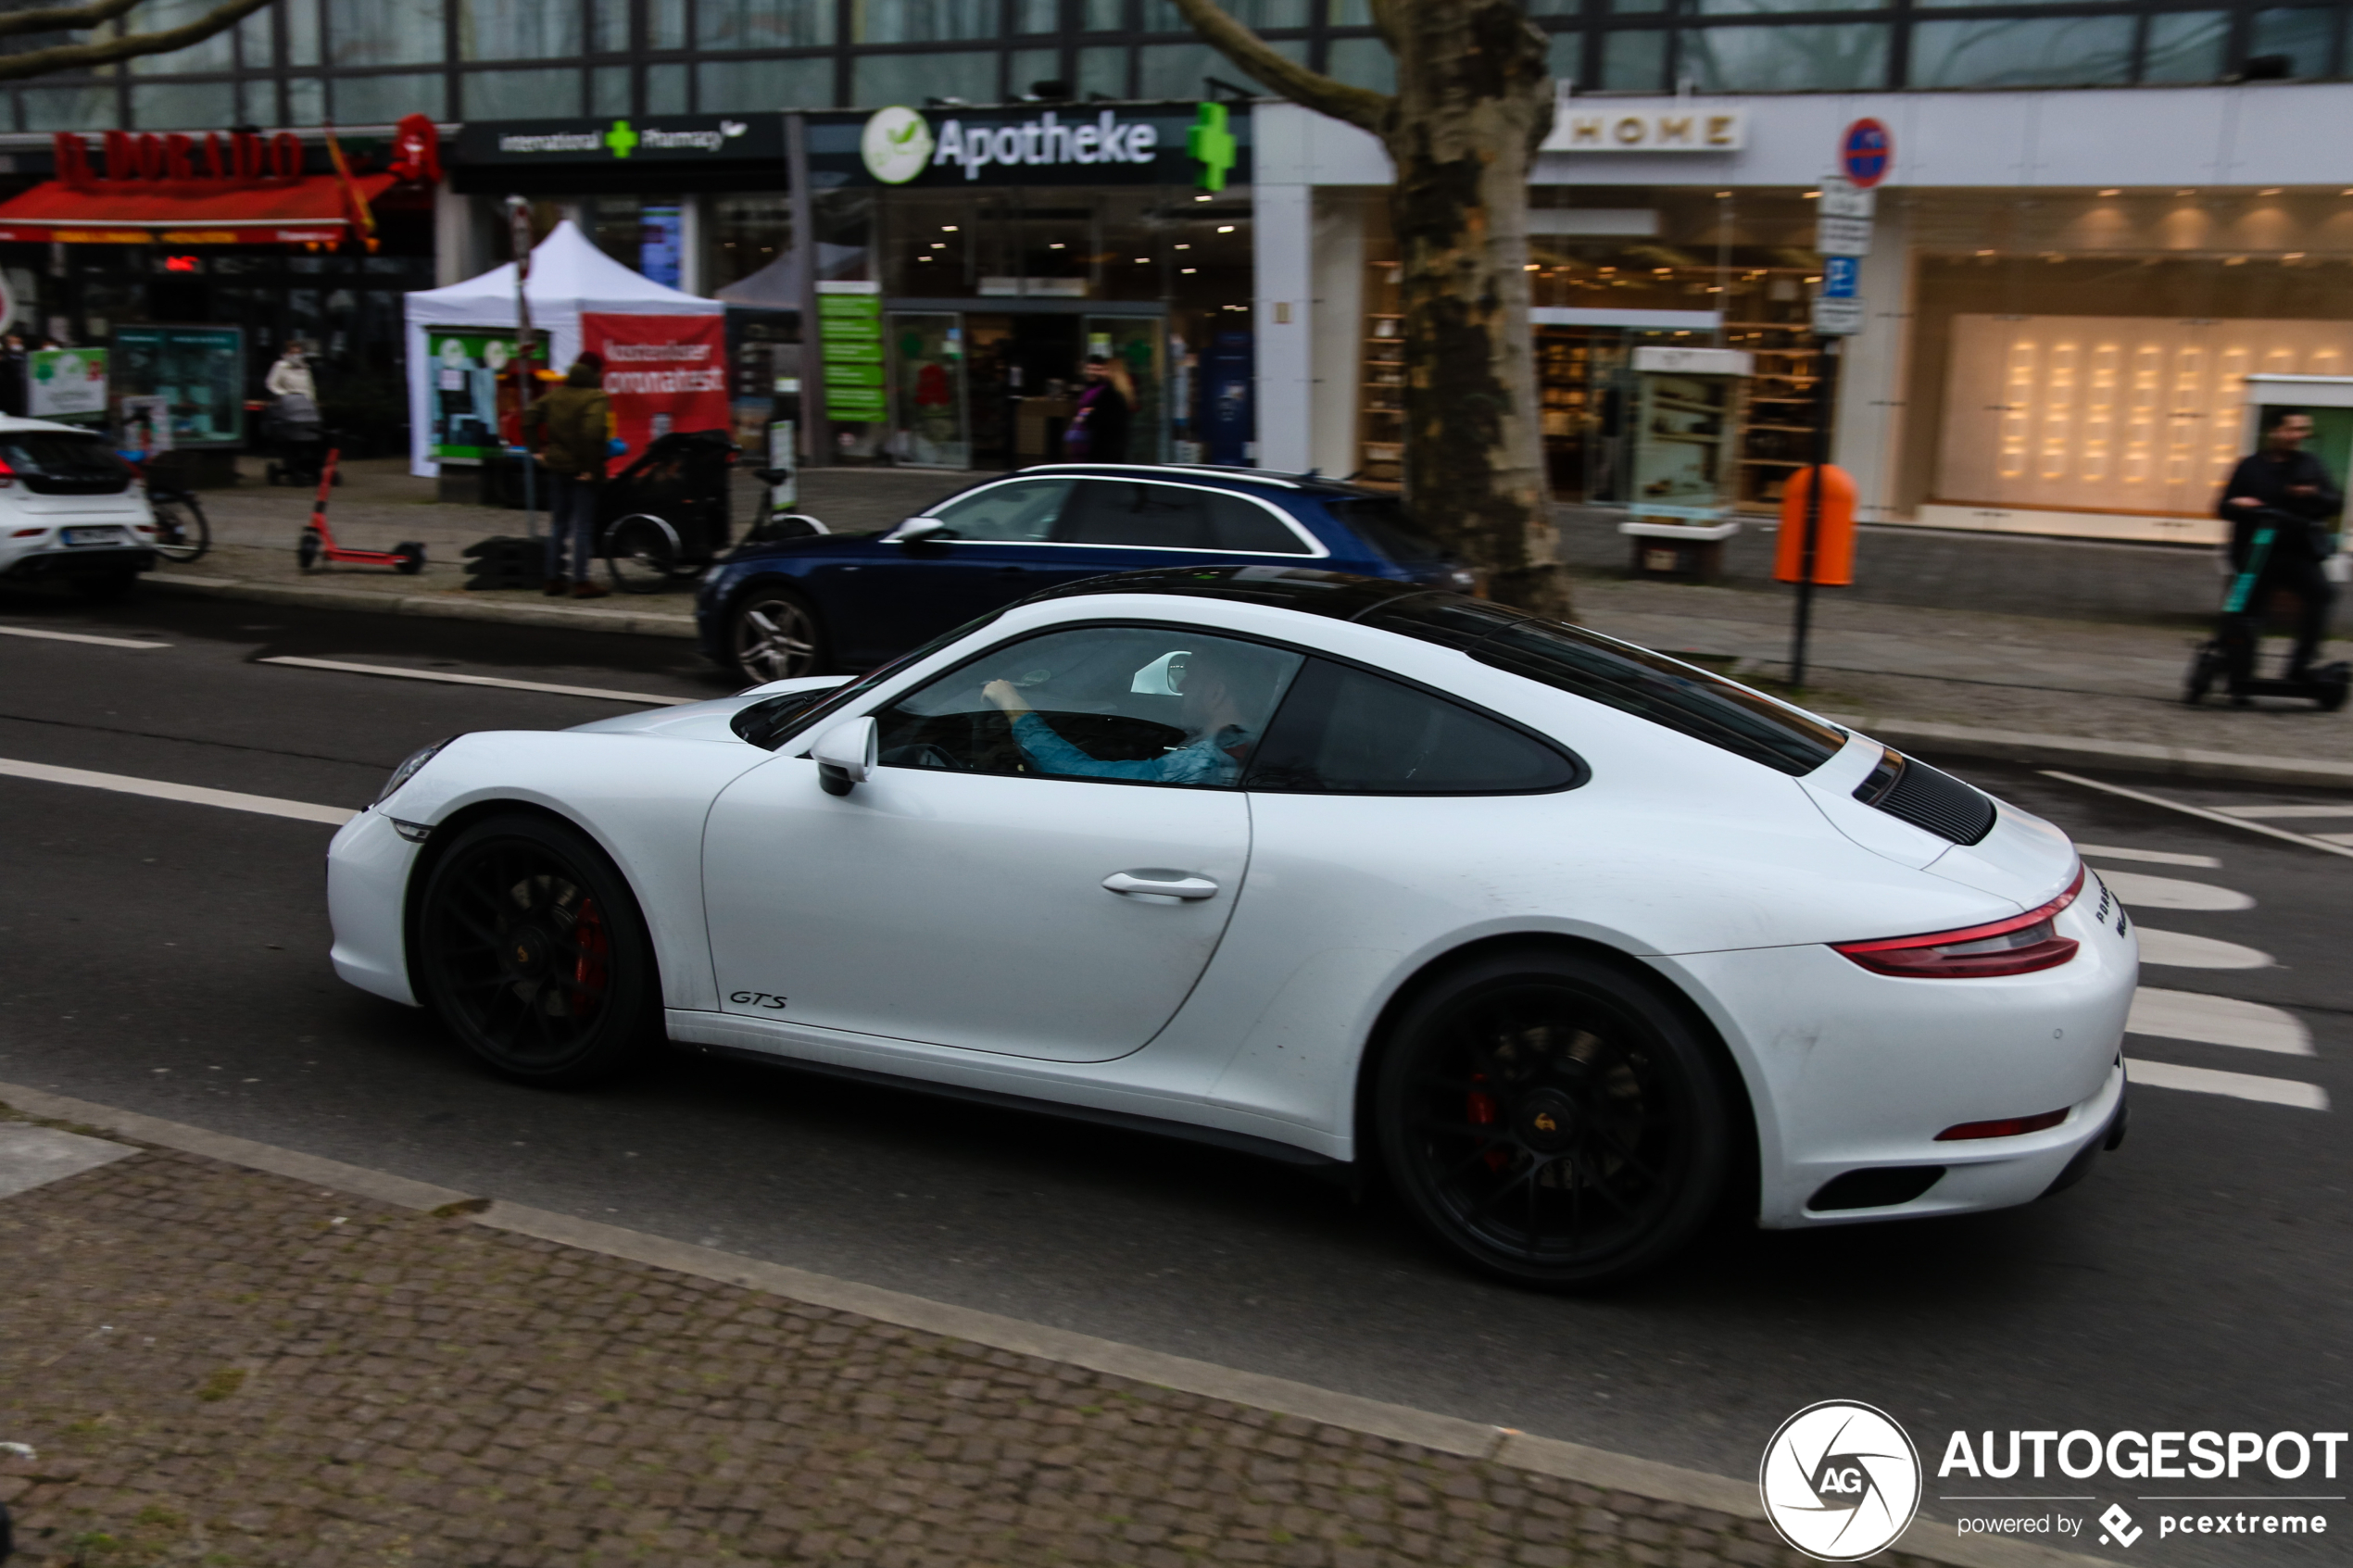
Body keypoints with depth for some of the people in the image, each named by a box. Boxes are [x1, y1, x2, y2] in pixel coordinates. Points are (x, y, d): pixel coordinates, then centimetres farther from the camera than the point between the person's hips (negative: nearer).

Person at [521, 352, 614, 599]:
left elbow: (529, 418, 6)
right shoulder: (596, 397, -13)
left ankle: (553, 579, 17)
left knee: (557, 525, 14)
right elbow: (593, 432, -27)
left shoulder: (556, 394, 8)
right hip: (582, 472, -6)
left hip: (556, 467, 6)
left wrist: (537, 449, 7)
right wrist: (591, 467, -20)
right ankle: (580, 583, 0)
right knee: (583, 527, 0)